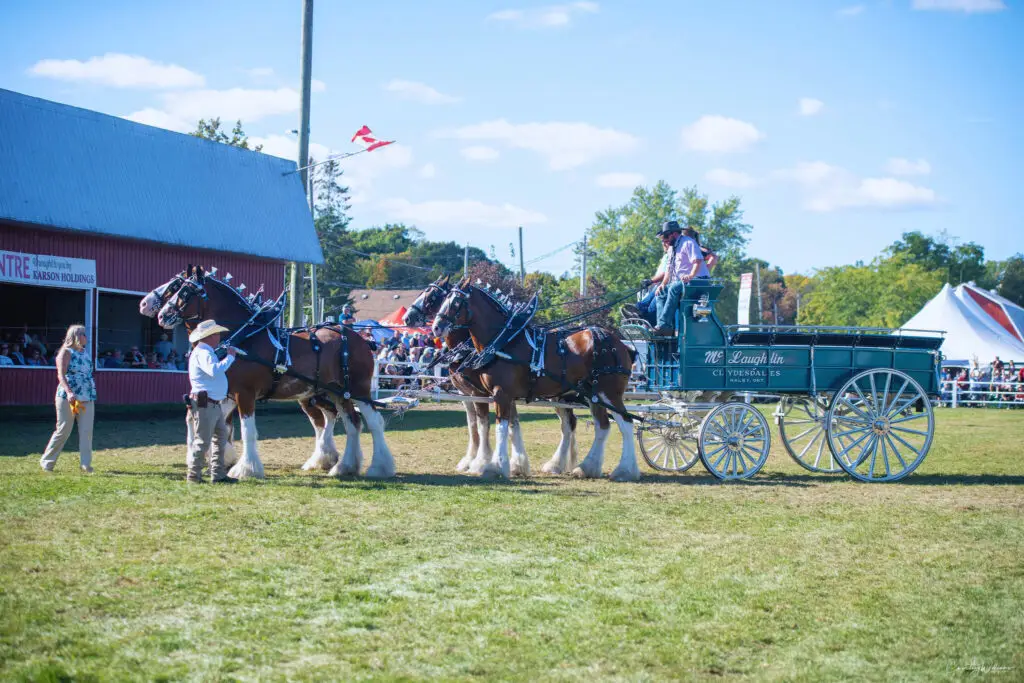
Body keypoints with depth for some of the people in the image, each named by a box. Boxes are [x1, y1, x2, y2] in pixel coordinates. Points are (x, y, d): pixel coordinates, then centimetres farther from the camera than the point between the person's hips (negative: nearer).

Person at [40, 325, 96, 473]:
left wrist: (92, 394, 19)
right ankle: (46, 462, 12)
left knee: (87, 430, -5)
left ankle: (86, 463, -5)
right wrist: (69, 392, -29)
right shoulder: (66, 352, -4)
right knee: (63, 430, -2)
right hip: (68, 398, -6)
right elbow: (61, 375, -15)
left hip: (87, 399, 6)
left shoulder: (85, 353, 17)